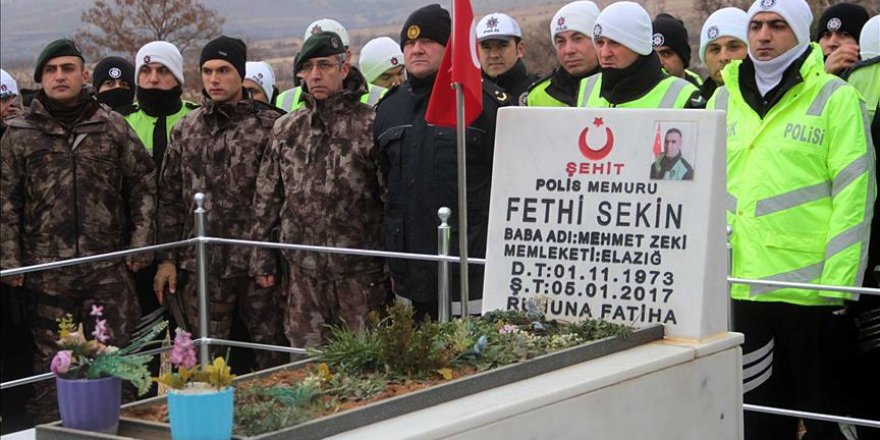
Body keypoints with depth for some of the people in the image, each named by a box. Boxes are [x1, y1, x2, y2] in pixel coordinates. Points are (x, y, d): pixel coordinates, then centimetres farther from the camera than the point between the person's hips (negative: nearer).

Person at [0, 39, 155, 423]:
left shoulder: (112, 126, 6)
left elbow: (144, 185, 8)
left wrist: (140, 243, 2)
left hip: (108, 267, 0)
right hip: (47, 271, 0)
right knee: (51, 361, 6)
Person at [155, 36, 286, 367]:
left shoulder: (269, 125, -1)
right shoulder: (184, 130, 12)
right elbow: (170, 199, 14)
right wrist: (167, 258, 8)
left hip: (257, 263, -3)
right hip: (203, 265, 3)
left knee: (271, 352, 2)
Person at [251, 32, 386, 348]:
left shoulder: (370, 125, -4)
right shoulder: (286, 129, 11)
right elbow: (267, 197, 16)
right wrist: (262, 257, 13)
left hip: (359, 273, -4)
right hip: (304, 272, 4)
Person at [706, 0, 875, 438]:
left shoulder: (835, 98, -3)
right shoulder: (723, 99, 12)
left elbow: (853, 194, -8)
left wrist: (838, 282, -13)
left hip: (809, 286, -4)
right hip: (739, 284, 5)